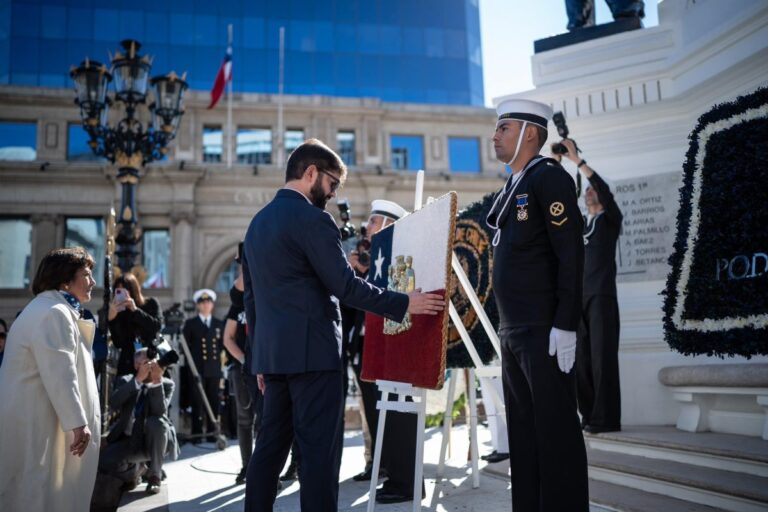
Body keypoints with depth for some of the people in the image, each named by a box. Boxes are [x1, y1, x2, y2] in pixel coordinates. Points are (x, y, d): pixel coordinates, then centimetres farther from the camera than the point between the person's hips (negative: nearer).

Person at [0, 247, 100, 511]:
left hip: (33, 417, 11)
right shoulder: (54, 313, -18)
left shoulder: (47, 309, 18)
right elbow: (61, 375, -24)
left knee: (36, 489, 15)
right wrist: (78, 422, -23)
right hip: (36, 421, -11)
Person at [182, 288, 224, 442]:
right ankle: (196, 435, 2)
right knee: (198, 403, -2)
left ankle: (212, 434, 7)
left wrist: (222, 361, 2)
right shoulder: (190, 324, 9)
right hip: (197, 370, -2)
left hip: (214, 370, 2)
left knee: (213, 403, 2)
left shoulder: (219, 324, 15)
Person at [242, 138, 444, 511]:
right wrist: (404, 303, -7)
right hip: (311, 350, -9)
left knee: (270, 444, 14)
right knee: (319, 450, -4)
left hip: (274, 351, 9)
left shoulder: (258, 222, 16)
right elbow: (345, 286, -15)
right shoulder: (311, 218, -11)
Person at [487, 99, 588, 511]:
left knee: (556, 433, -1)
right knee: (523, 434, 13)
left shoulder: (549, 177, -7)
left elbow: (571, 254, -15)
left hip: (544, 331, -9)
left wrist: (565, 326, -20)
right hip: (512, 332, 9)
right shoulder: (511, 189, 18)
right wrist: (507, 329, 16)